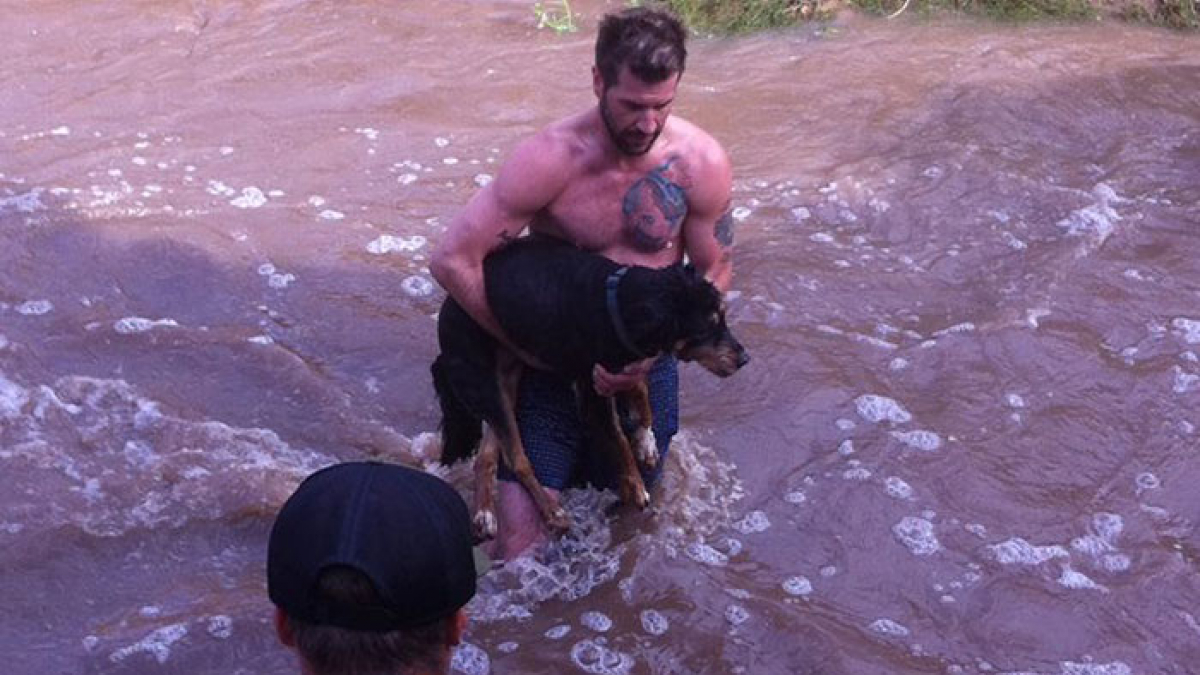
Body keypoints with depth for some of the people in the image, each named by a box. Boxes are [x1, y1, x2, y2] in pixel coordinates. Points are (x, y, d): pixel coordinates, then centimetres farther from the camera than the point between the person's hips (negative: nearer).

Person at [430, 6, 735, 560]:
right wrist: (524, 347, -15)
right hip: (554, 362, -2)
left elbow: (714, 273, -4)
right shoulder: (551, 159, -24)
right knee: (519, 547, -7)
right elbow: (453, 261, -21)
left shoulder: (702, 163, -15)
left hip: (645, 365, 3)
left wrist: (649, 354, -18)